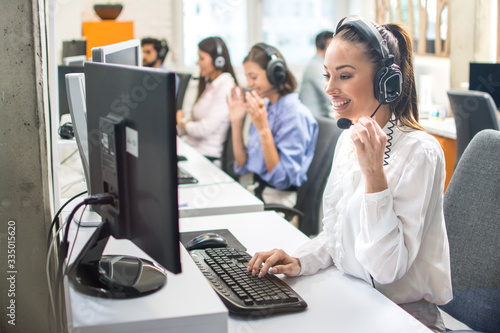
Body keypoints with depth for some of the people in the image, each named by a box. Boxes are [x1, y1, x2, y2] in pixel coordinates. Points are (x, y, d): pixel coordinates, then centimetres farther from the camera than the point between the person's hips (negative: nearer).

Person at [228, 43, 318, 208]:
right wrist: (236, 122, 4)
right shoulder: (264, 108, 10)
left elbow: (283, 180, -19)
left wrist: (264, 130, -23)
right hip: (254, 193, 8)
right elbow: (243, 166, 13)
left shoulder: (295, 115, -14)